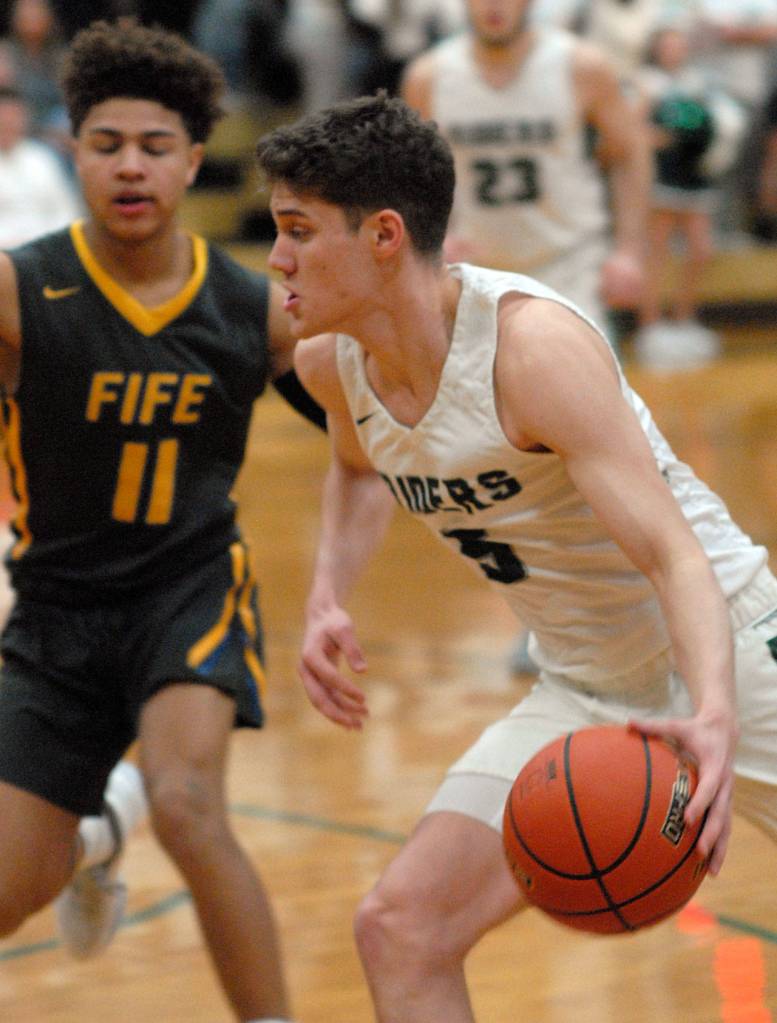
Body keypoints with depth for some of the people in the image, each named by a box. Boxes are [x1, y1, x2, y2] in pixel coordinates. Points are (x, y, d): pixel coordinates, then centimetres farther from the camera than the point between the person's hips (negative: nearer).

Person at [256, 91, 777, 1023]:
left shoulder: (532, 343, -26)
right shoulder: (331, 363, -5)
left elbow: (673, 555, -33)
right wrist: (327, 597, 4)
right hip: (584, 693, 6)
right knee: (400, 928, -6)